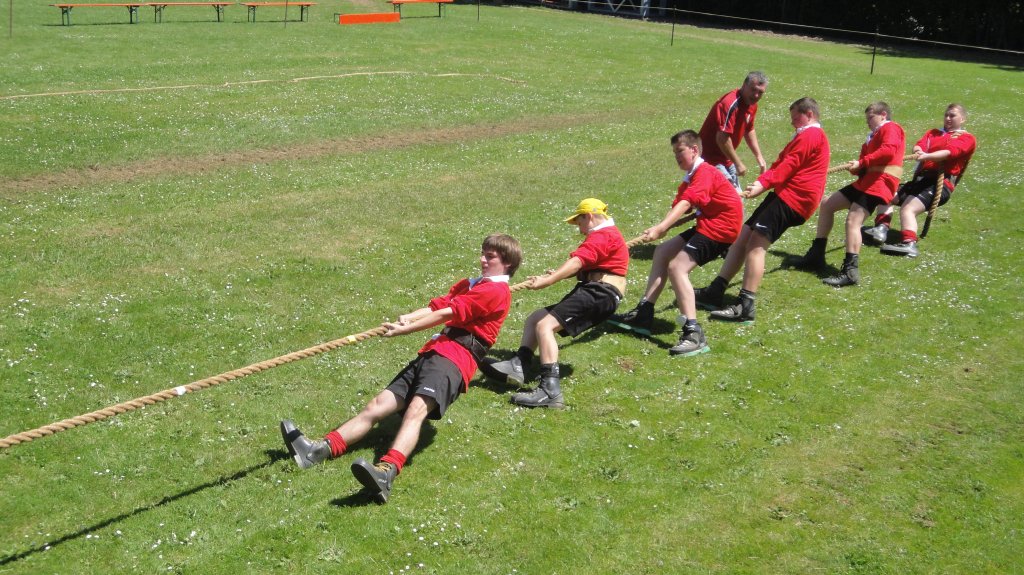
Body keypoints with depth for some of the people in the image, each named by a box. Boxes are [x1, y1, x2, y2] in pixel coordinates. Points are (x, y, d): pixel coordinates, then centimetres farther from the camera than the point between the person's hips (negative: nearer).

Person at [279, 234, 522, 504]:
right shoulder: (468, 284, 32)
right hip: (431, 352, 9)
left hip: (455, 357, -9)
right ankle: (320, 449, -14)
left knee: (417, 408, -33)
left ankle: (387, 471, -55)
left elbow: (447, 313, -7)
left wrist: (406, 328, -11)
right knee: (378, 405, -4)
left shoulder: (497, 291, 1)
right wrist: (407, 318, -5)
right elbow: (436, 305, 15)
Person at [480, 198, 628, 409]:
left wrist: (547, 281, -30)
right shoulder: (608, 234, 28)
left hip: (599, 293, -11)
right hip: (593, 292, 11)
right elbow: (583, 267, 21)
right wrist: (557, 275, 5)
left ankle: (550, 390, -35)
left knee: (544, 325, -23)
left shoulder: (602, 235, -8)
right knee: (535, 318, 11)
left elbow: (576, 263, -23)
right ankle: (518, 366, -8)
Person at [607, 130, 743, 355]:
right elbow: (677, 207, 2)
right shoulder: (690, 178, 17)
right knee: (662, 251, 12)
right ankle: (643, 315, 15)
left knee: (677, 267, -20)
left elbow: (685, 204, -29)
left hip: (721, 227, -10)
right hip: (707, 224, 10)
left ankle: (694, 334, -25)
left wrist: (660, 228, -39)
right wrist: (660, 229, -16)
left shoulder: (704, 172, -16)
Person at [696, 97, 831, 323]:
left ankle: (745, 307, -22)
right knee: (743, 236, 7)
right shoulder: (807, 135, 29)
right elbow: (781, 164, 17)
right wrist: (762, 182, 2)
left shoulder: (811, 135, -5)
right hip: (786, 194, 11)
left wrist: (764, 184, -22)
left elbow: (789, 165, -16)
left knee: (756, 243, -17)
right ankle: (715, 291, 8)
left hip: (793, 197, -11)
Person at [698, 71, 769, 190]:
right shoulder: (731, 104, -25)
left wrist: (758, 156, 17)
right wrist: (738, 163, -23)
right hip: (711, 157, -10)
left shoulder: (752, 105, 5)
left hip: (726, 159, 10)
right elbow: (722, 138, -31)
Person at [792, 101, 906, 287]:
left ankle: (850, 271, -26)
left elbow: (889, 150, -22)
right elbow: (867, 164, 16)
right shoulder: (874, 136, 27)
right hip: (865, 181, 11)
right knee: (827, 204, 13)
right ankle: (816, 254, 16)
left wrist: (862, 162, -19)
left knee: (852, 221, -22)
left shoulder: (890, 128, -2)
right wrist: (856, 167, -7)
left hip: (879, 183, -11)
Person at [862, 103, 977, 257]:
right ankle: (881, 229, -17)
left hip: (941, 182, -8)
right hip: (920, 178, 8)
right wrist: (918, 150, -20)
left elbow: (950, 151, -12)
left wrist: (927, 156, -31)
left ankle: (909, 244, -45)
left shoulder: (967, 138, 9)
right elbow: (920, 144, 7)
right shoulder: (933, 133, 28)